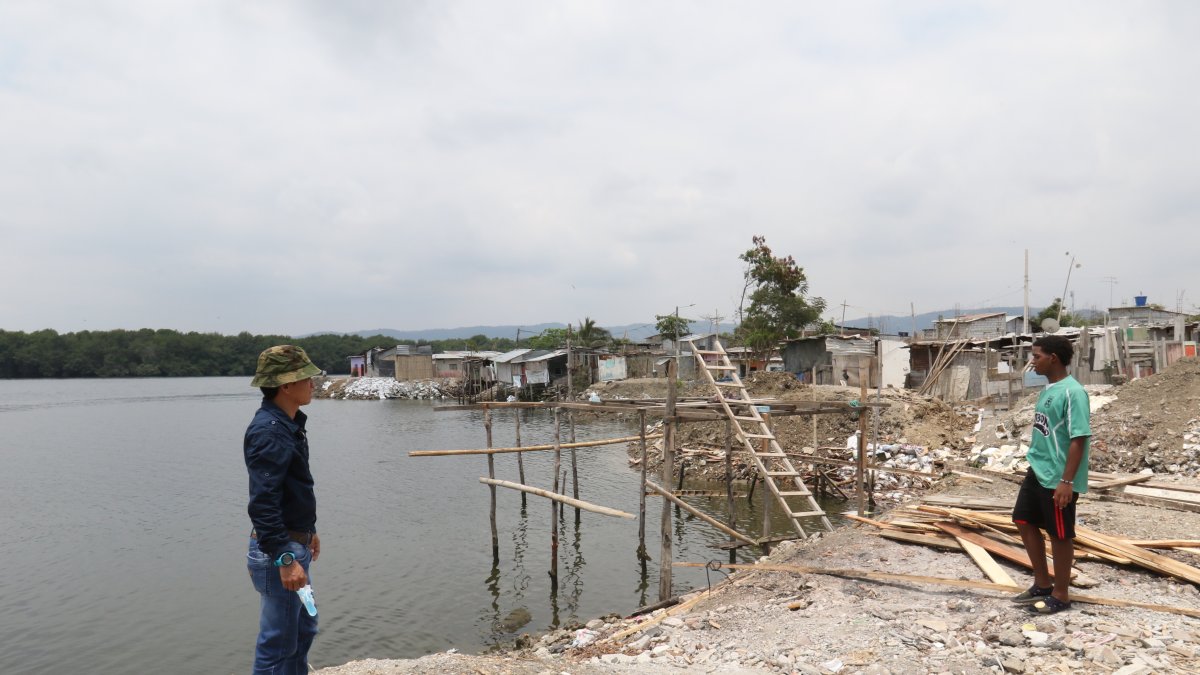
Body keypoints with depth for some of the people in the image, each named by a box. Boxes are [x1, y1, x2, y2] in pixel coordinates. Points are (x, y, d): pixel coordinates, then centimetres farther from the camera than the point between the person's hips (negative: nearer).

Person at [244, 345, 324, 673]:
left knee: (303, 630, 21)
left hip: (294, 544, 10)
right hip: (277, 550, -10)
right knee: (278, 642, 2)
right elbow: (262, 503, -27)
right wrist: (284, 559, -28)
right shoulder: (268, 431, -22)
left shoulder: (288, 423, 9)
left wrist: (308, 530, 25)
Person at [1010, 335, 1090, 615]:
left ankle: (1061, 594, 21)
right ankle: (1042, 584, 29)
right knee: (1025, 523, 15)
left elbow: (1079, 439, -21)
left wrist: (1067, 481, -22)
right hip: (1037, 473, 9)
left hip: (1057, 478, -9)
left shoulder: (1072, 392, -18)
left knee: (1060, 535, 5)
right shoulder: (1047, 389, 10)